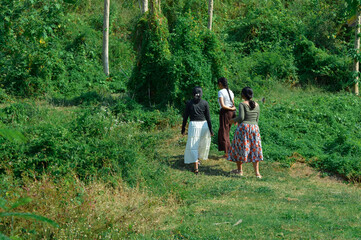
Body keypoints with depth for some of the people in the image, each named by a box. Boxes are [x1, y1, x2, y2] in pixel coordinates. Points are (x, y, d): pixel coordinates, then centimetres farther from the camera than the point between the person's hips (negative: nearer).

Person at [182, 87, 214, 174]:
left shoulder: (189, 103, -2)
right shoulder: (205, 103, -2)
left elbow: (185, 117, 0)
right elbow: (208, 117, -2)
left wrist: (183, 128, 10)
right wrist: (210, 130, 5)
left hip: (193, 125, -1)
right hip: (203, 124, 1)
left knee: (193, 146, 1)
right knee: (203, 144, 24)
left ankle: (196, 167, -11)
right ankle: (199, 158, 44)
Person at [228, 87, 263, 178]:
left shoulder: (242, 104, -8)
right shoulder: (256, 105, 8)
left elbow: (241, 117, -16)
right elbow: (257, 119, 13)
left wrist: (234, 120, 3)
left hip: (243, 127, -4)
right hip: (254, 128, 4)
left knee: (239, 148, 11)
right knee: (255, 150, 8)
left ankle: (239, 170, 18)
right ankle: (257, 171, 0)